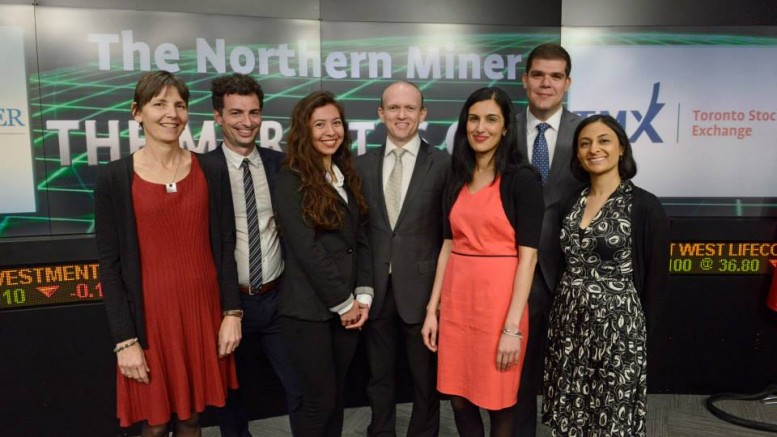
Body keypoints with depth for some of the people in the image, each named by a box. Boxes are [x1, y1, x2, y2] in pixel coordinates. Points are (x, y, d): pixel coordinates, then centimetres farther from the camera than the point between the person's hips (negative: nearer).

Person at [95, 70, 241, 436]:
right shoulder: (114, 178, -5)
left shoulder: (211, 173, 2)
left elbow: (226, 246, 4)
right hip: (151, 314, -2)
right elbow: (109, 264, -5)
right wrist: (125, 340, -8)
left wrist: (231, 312, -1)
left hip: (203, 310, 2)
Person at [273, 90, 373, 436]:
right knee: (320, 401, 3)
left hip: (348, 307, 6)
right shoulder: (290, 180, -9)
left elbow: (360, 240, 9)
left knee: (336, 397, 15)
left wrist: (363, 296, -1)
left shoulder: (347, 177, 11)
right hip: (309, 309, -6)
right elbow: (307, 250, -15)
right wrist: (343, 303, -11)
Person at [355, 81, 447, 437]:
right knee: (379, 376, 18)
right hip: (376, 288, 3)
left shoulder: (443, 164, -5)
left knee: (426, 378, 15)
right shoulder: (363, 164, 5)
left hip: (422, 288, -3)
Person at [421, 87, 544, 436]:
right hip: (457, 297, 5)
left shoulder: (522, 178, -8)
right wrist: (432, 309, 7)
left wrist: (513, 326, -16)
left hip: (499, 298, -5)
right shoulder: (458, 178, 9)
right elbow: (449, 245, 10)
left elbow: (527, 255, -12)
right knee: (459, 398, 14)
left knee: (498, 399, 10)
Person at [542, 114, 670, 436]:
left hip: (618, 324, -5)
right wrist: (569, 303, 7)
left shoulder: (644, 205, -9)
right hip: (568, 322, 5)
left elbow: (656, 275, -5)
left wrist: (641, 324, -1)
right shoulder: (571, 204, 6)